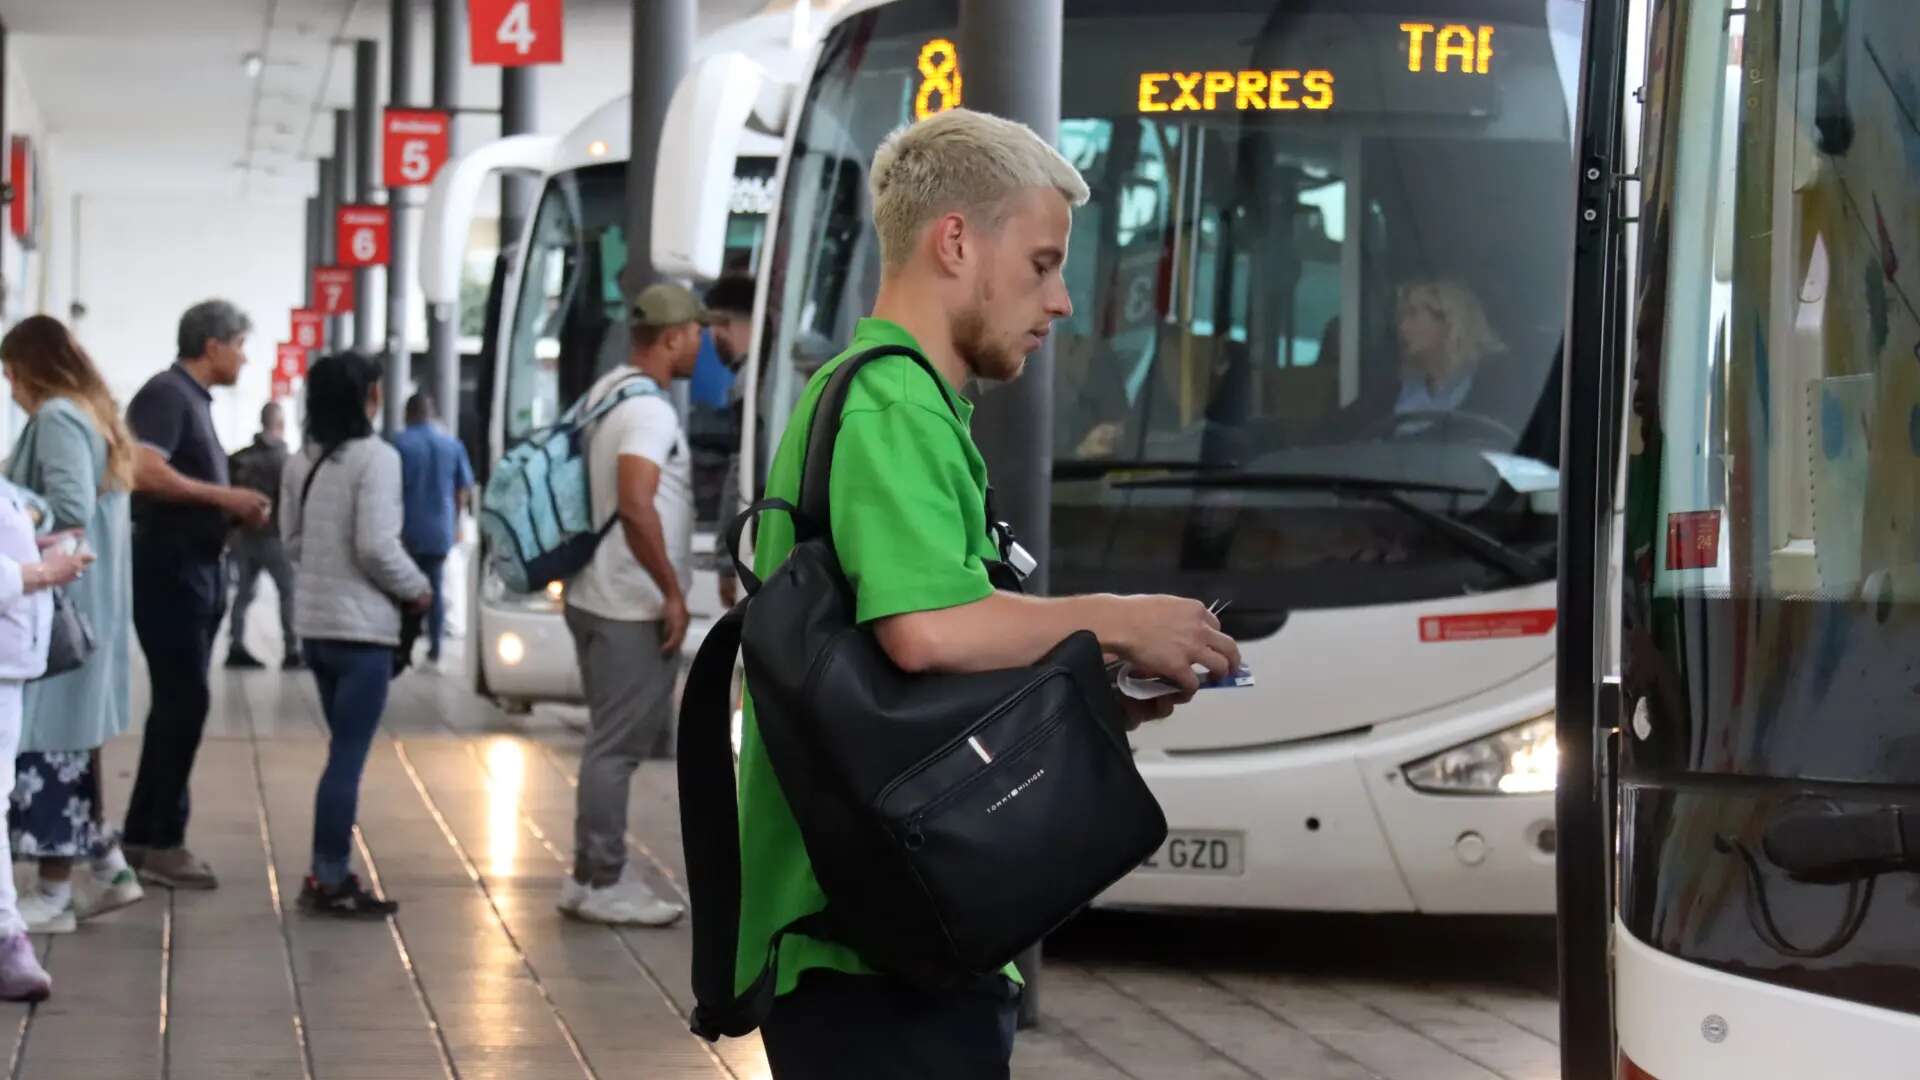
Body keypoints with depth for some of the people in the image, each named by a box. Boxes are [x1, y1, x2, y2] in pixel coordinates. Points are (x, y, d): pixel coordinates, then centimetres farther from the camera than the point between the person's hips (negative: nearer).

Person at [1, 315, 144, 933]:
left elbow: (69, 510, -23)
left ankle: (54, 893, -1)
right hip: (92, 600, 10)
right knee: (70, 740, 15)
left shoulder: (57, 419, -13)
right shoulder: (96, 416, 16)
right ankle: (108, 869, 17)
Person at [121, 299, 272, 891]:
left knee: (178, 703, 13)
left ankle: (142, 836, 19)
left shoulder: (194, 399, 18)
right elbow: (144, 472, -25)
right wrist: (224, 496, -21)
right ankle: (162, 843, -5)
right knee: (184, 702, -9)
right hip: (168, 564, -10)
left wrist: (235, 508, 7)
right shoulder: (166, 395, -12)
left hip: (197, 566, 10)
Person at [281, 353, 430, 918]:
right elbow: (377, 547, -19)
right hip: (361, 627, -8)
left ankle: (330, 873, 19)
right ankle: (330, 882, -2)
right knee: (348, 757, -3)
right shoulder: (375, 458, -15)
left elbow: (292, 538, 13)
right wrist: (417, 589, -4)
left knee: (345, 751, 17)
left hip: (315, 623, 8)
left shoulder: (300, 462, 7)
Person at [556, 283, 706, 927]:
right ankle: (601, 884, 0)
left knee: (613, 742, 15)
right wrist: (673, 591, -20)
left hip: (598, 599, 10)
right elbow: (636, 507, -28)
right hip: (633, 608, -10)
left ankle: (596, 876, 20)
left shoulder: (606, 392, 14)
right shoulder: (647, 409, -17)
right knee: (618, 745, -5)